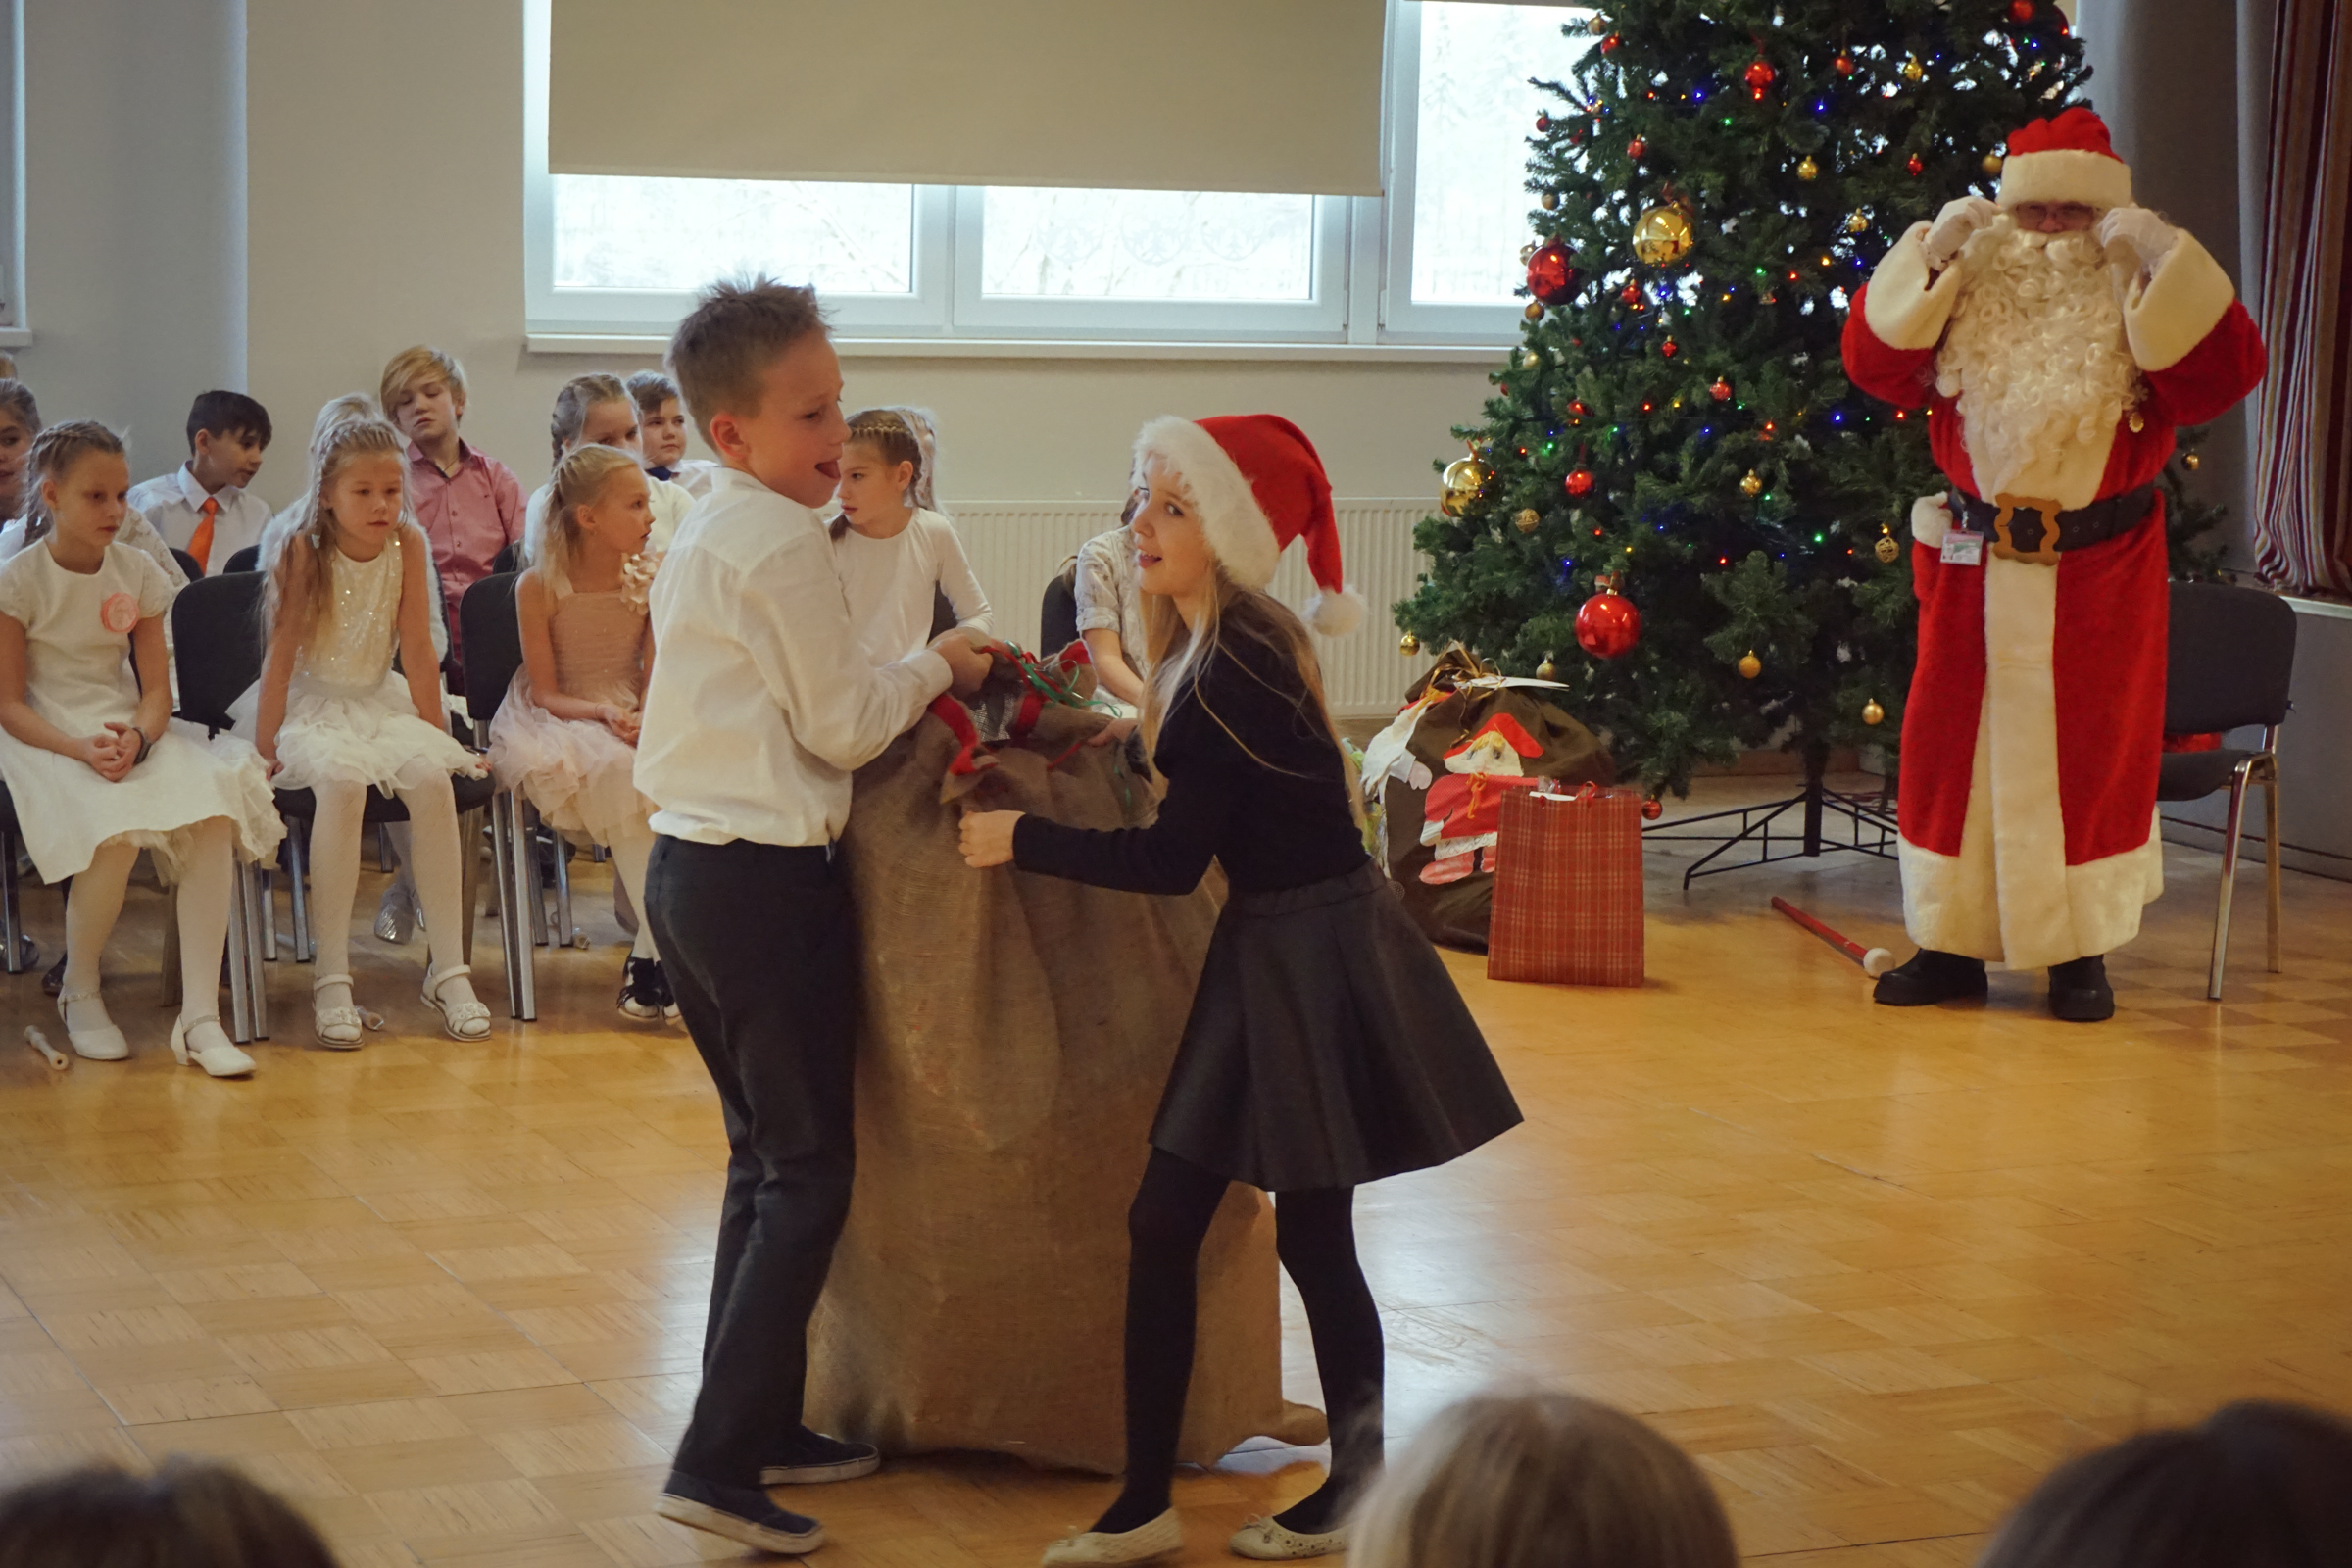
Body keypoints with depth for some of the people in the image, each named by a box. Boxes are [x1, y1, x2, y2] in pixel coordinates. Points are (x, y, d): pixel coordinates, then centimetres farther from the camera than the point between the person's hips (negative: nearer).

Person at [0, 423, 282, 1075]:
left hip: (130, 733, 4)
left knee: (216, 814, -26)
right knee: (118, 831, -35)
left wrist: (136, 737, -17)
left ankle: (199, 1018, -26)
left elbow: (157, 690, 7)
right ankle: (79, 994, -7)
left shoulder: (138, 573, 7)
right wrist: (82, 748, -23)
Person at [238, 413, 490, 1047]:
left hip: (380, 701, 3)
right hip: (310, 704, -3)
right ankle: (331, 979, -30)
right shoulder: (303, 552, -12)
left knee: (432, 777, -26)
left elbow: (418, 649, 0)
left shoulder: (409, 546, -4)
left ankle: (448, 969, -18)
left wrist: (438, 733, 0)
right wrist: (264, 746, -13)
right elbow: (282, 654, -11)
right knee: (342, 780, -33)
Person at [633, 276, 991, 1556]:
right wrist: (937, 668, 2)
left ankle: (759, 1422, 24)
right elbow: (841, 726, -13)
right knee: (810, 1172, -4)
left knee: (764, 1157, 18)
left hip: (688, 869, 10)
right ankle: (718, 1461, -7)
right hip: (767, 880, -10)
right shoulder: (784, 540, -15)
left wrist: (909, 685, 16)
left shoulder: (700, 536, 15)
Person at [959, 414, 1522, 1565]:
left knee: (1312, 1238, 2)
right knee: (1162, 1223, 8)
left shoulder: (1243, 661, -21)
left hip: (1315, 956, -9)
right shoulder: (1215, 647, 6)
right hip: (1269, 947, 9)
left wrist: (1021, 841, -13)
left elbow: (1172, 858, -20)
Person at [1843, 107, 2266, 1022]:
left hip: (2101, 573, -1)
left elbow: (2223, 373, -15)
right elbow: (1874, 362, -7)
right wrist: (1930, 257, -16)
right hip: (1974, 568, 1)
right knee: (1953, 747, 5)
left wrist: (2163, 262, -21)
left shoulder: (2137, 307, -1)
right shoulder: (1970, 298, 2)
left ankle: (2080, 954, 15)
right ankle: (1952, 946, 16)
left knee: (2089, 755, 4)